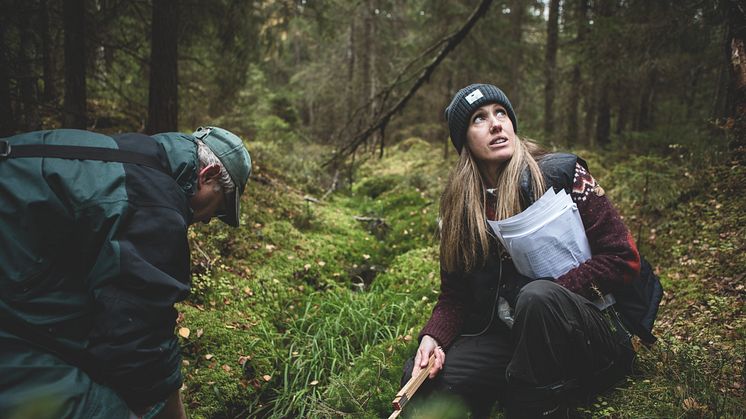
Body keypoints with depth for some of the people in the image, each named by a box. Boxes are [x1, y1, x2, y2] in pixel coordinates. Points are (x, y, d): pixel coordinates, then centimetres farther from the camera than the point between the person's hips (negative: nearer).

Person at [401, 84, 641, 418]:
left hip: (594, 339, -3)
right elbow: (454, 292, 5)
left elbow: (623, 258, -10)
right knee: (421, 377, -19)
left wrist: (547, 296, -18)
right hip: (505, 337, 3)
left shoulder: (561, 173, -8)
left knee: (537, 297, -36)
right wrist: (434, 336, -14)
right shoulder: (458, 205, 3)